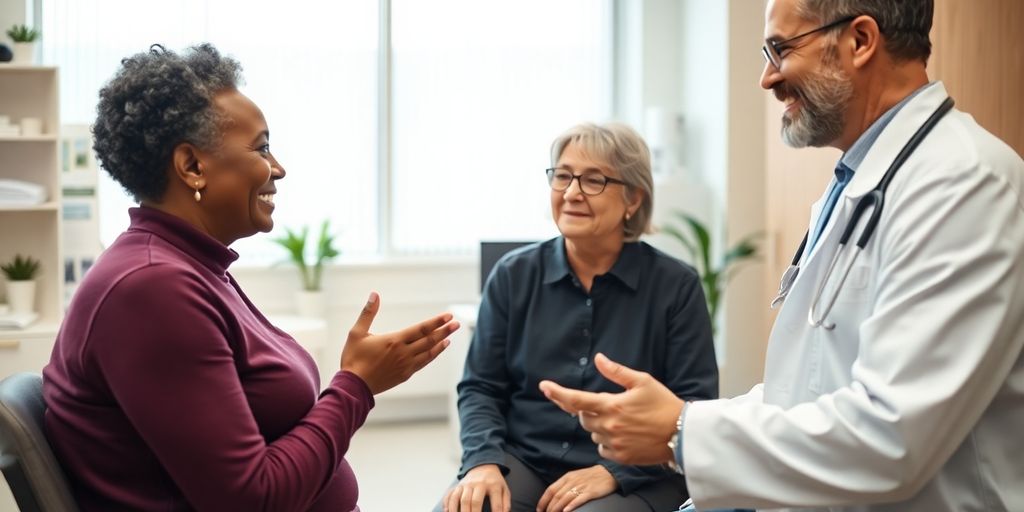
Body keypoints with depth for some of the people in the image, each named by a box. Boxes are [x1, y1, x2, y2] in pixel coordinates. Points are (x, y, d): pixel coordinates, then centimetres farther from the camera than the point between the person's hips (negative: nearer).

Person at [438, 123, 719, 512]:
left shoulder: (676, 286, -1)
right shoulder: (514, 275, 7)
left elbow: (694, 404, -5)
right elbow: (480, 387, 7)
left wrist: (612, 472, -18)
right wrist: (484, 461, -13)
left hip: (634, 475, -2)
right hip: (521, 461, 2)